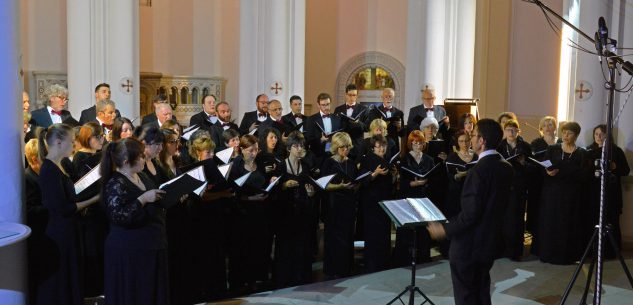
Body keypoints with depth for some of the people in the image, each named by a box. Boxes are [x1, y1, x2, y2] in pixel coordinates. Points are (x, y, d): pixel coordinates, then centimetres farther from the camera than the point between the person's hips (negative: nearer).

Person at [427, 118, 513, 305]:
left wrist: (445, 229, -16)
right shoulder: (506, 167, 1)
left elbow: (470, 214, -26)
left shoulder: (479, 171, -25)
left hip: (469, 245, -8)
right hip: (489, 241, 8)